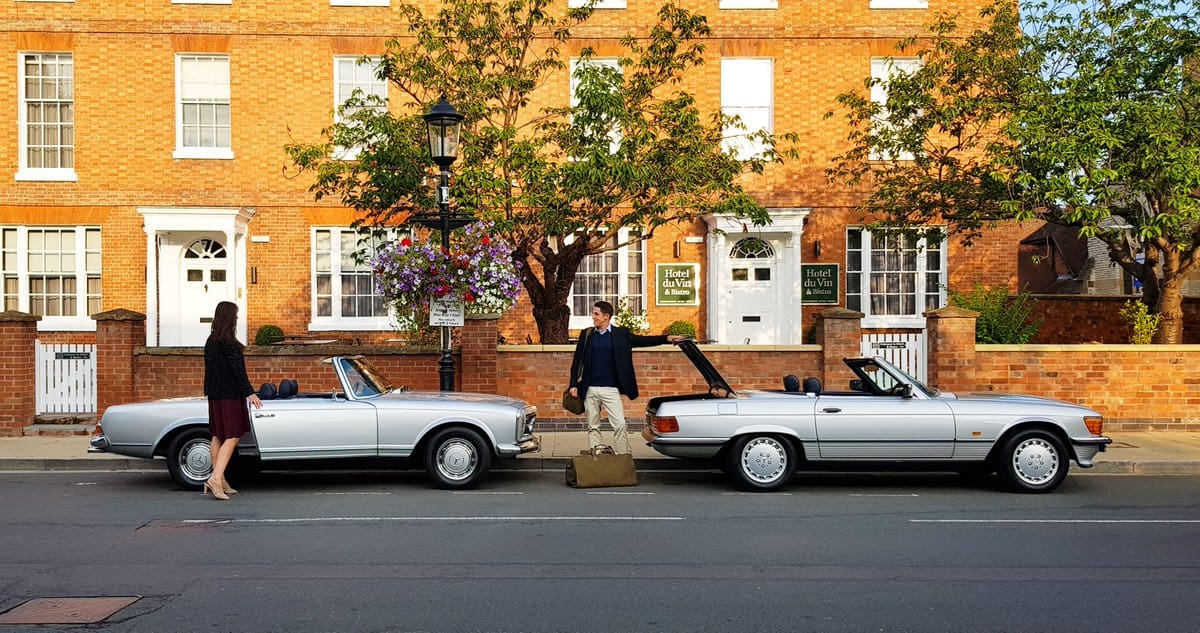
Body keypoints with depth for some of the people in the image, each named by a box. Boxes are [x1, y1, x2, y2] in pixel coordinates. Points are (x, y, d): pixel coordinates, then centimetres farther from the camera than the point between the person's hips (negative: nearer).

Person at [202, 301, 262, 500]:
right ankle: (216, 478, -16)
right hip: (229, 395, -9)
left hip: (214, 394, 9)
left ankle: (220, 482, 17)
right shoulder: (228, 342, -15)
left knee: (218, 437, 11)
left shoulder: (210, 341, 12)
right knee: (232, 437, -7)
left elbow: (209, 368, 17)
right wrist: (249, 393, -17)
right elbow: (238, 369, -18)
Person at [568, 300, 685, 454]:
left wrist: (667, 338, -11)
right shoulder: (586, 334, 7)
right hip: (590, 389, 2)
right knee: (593, 427, 7)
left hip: (611, 389, -2)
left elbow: (642, 341, 1)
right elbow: (577, 360, 8)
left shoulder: (621, 334, 4)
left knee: (619, 425, -7)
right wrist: (573, 384, 1)